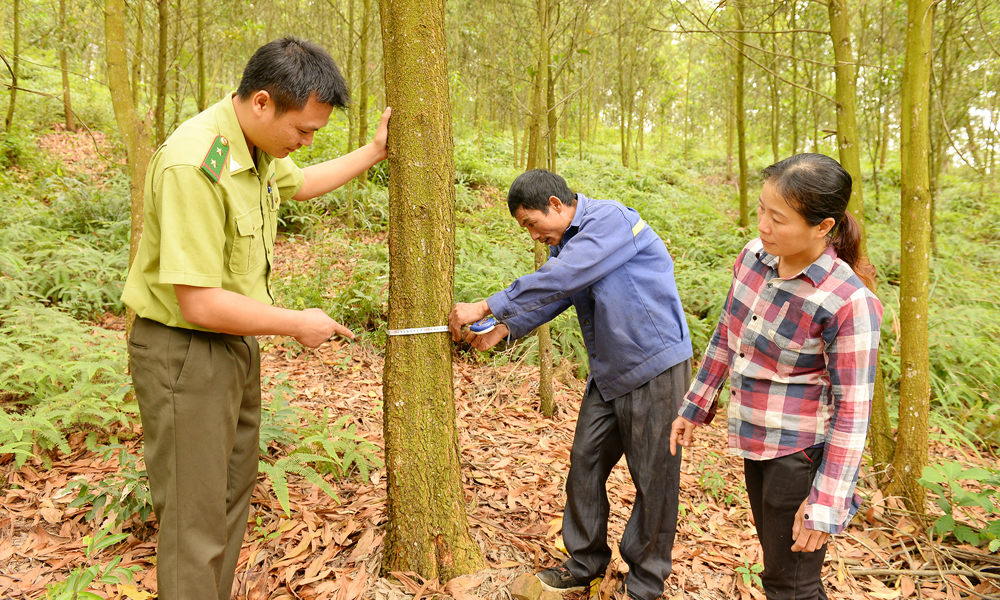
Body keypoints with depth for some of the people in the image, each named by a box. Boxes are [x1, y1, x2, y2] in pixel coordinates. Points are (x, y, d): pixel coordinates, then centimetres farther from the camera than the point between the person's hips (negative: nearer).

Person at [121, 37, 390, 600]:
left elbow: (299, 183, 25)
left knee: (233, 494, 21)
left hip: (235, 341, 9)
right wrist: (299, 324, -18)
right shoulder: (194, 165, -29)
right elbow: (200, 304, -30)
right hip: (183, 349, -9)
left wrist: (375, 151, 21)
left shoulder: (259, 144, 0)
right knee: (196, 521, 2)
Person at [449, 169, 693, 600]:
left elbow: (555, 280, -27)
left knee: (653, 477, 2)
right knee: (585, 463, 11)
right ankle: (586, 563, 27)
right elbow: (550, 297, 13)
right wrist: (502, 329, -2)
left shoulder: (611, 220, -19)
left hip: (655, 366, -9)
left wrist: (485, 307, -23)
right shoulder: (567, 242, 10)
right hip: (610, 371, 9)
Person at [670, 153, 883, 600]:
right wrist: (694, 407, 15)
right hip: (755, 441, 7)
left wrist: (824, 505, -17)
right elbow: (726, 334, 9)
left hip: (802, 452, -7)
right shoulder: (755, 256, -5)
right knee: (776, 562, 25)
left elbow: (852, 409, -20)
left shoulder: (849, 303, -25)